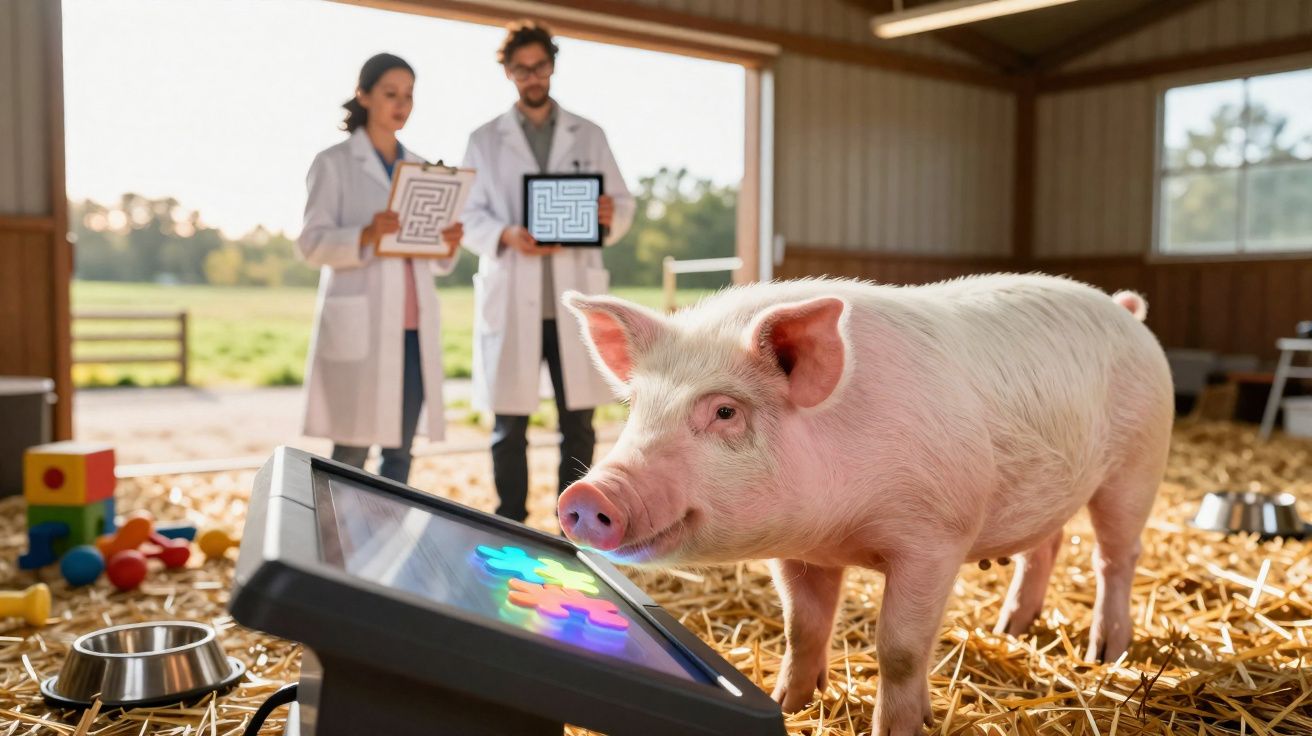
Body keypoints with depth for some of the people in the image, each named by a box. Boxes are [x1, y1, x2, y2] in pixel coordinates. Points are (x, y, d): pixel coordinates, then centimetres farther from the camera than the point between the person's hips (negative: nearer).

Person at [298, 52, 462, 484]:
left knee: (400, 448, 6)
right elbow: (311, 243, -7)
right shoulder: (333, 164, 2)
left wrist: (448, 243, -6)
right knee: (351, 449, -2)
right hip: (359, 324, -5)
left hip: (413, 327, 5)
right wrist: (365, 236, -24)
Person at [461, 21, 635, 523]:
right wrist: (507, 236, -17)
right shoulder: (484, 141, 10)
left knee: (578, 422, 3)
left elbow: (624, 204, 9)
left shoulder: (589, 136, 13)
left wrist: (609, 215, -15)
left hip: (574, 297, 1)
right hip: (511, 299, -1)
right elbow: (467, 216, 3)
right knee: (509, 425, 2)